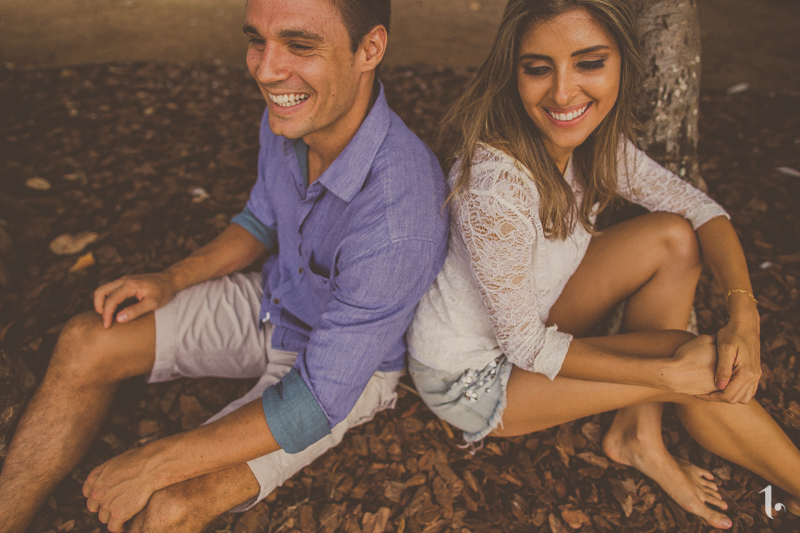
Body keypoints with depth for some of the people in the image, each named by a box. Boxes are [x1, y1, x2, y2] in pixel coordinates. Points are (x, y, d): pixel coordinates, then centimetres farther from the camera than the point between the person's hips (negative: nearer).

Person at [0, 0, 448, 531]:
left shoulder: (399, 213, -38)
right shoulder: (290, 115, -14)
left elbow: (319, 401, -31)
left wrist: (156, 463, -25)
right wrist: (174, 278, -4)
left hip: (350, 360, -6)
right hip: (273, 305, 7)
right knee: (87, 344, -4)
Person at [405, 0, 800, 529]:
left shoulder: (593, 138, -11)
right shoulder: (497, 184, -35)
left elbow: (698, 206, -4)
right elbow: (527, 345, -26)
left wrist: (745, 315, -19)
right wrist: (667, 373, -24)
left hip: (530, 330, 7)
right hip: (470, 376, -7)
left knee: (673, 237, -7)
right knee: (699, 362, -15)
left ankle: (639, 434, 1)